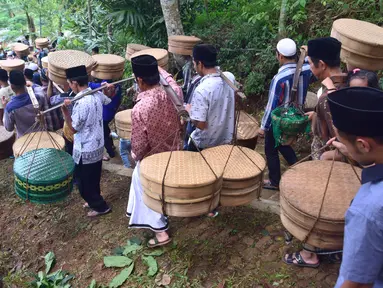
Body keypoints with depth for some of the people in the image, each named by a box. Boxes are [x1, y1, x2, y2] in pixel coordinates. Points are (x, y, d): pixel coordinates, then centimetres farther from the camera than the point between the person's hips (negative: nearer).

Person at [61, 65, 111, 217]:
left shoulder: (81, 103, -30)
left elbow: (74, 128, -19)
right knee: (93, 179, 26)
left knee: (83, 182, 11)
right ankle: (94, 201, 44)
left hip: (85, 150, -8)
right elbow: (108, 100, 22)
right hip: (98, 145, 9)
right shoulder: (97, 94, -3)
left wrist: (64, 110, -22)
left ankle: (100, 206, 24)